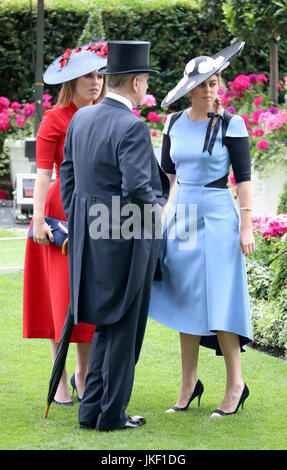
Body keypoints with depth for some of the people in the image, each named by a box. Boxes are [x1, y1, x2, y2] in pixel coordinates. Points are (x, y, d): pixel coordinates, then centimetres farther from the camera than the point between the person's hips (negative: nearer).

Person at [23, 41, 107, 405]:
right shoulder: (55, 119, -6)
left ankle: (83, 374, 19)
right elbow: (43, 173, -11)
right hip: (63, 211, -4)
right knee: (63, 296, 1)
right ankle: (60, 379, 10)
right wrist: (39, 218, -19)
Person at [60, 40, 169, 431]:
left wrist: (76, 226, 20)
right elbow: (138, 188, -26)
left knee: (105, 327, 18)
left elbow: (68, 175, 13)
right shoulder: (132, 128, -18)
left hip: (89, 237, 8)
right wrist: (156, 207, -5)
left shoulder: (81, 118, 6)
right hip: (128, 238, -8)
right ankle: (112, 414, 9)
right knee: (124, 328, 4)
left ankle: (92, 409, 18)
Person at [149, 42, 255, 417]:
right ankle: (189, 385, 13)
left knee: (218, 300, -8)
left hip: (217, 217, -5)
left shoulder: (230, 125, -6)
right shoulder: (174, 124, 7)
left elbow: (243, 177, -7)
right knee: (185, 299, 6)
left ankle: (235, 383, 2)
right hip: (181, 217, 5)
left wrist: (247, 226, -12)